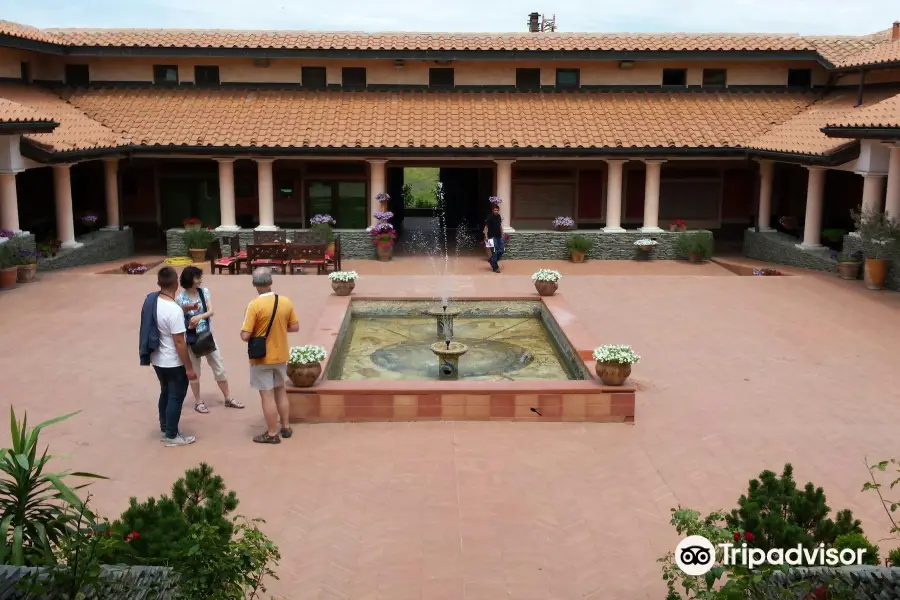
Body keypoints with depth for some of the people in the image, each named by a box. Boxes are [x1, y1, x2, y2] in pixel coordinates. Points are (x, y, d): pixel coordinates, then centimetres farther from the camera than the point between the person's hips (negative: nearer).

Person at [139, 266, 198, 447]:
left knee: (165, 392, 23)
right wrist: (189, 368, -17)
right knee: (176, 397, 8)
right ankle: (171, 436, 18)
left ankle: (164, 427, 37)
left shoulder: (151, 300, -4)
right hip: (174, 363, -8)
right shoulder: (174, 310, -28)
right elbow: (179, 342, -24)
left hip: (157, 360, 8)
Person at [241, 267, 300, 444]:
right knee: (280, 390, 21)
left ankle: (272, 434, 13)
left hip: (262, 358, -5)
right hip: (281, 355, 5)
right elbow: (295, 327, 3)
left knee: (267, 395, 4)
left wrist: (256, 332, 1)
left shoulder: (255, 305, -20)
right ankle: (286, 427, 29)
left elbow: (245, 336, -19)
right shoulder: (286, 302, -6)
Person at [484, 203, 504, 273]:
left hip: (499, 236, 7)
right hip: (492, 237, -7)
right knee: (495, 251, -6)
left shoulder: (499, 216, 7)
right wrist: (486, 237, -17)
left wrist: (502, 235, 17)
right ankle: (495, 267, 2)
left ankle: (491, 260, 26)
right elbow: (486, 227, -11)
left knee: (501, 251, 4)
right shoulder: (490, 217, -11)